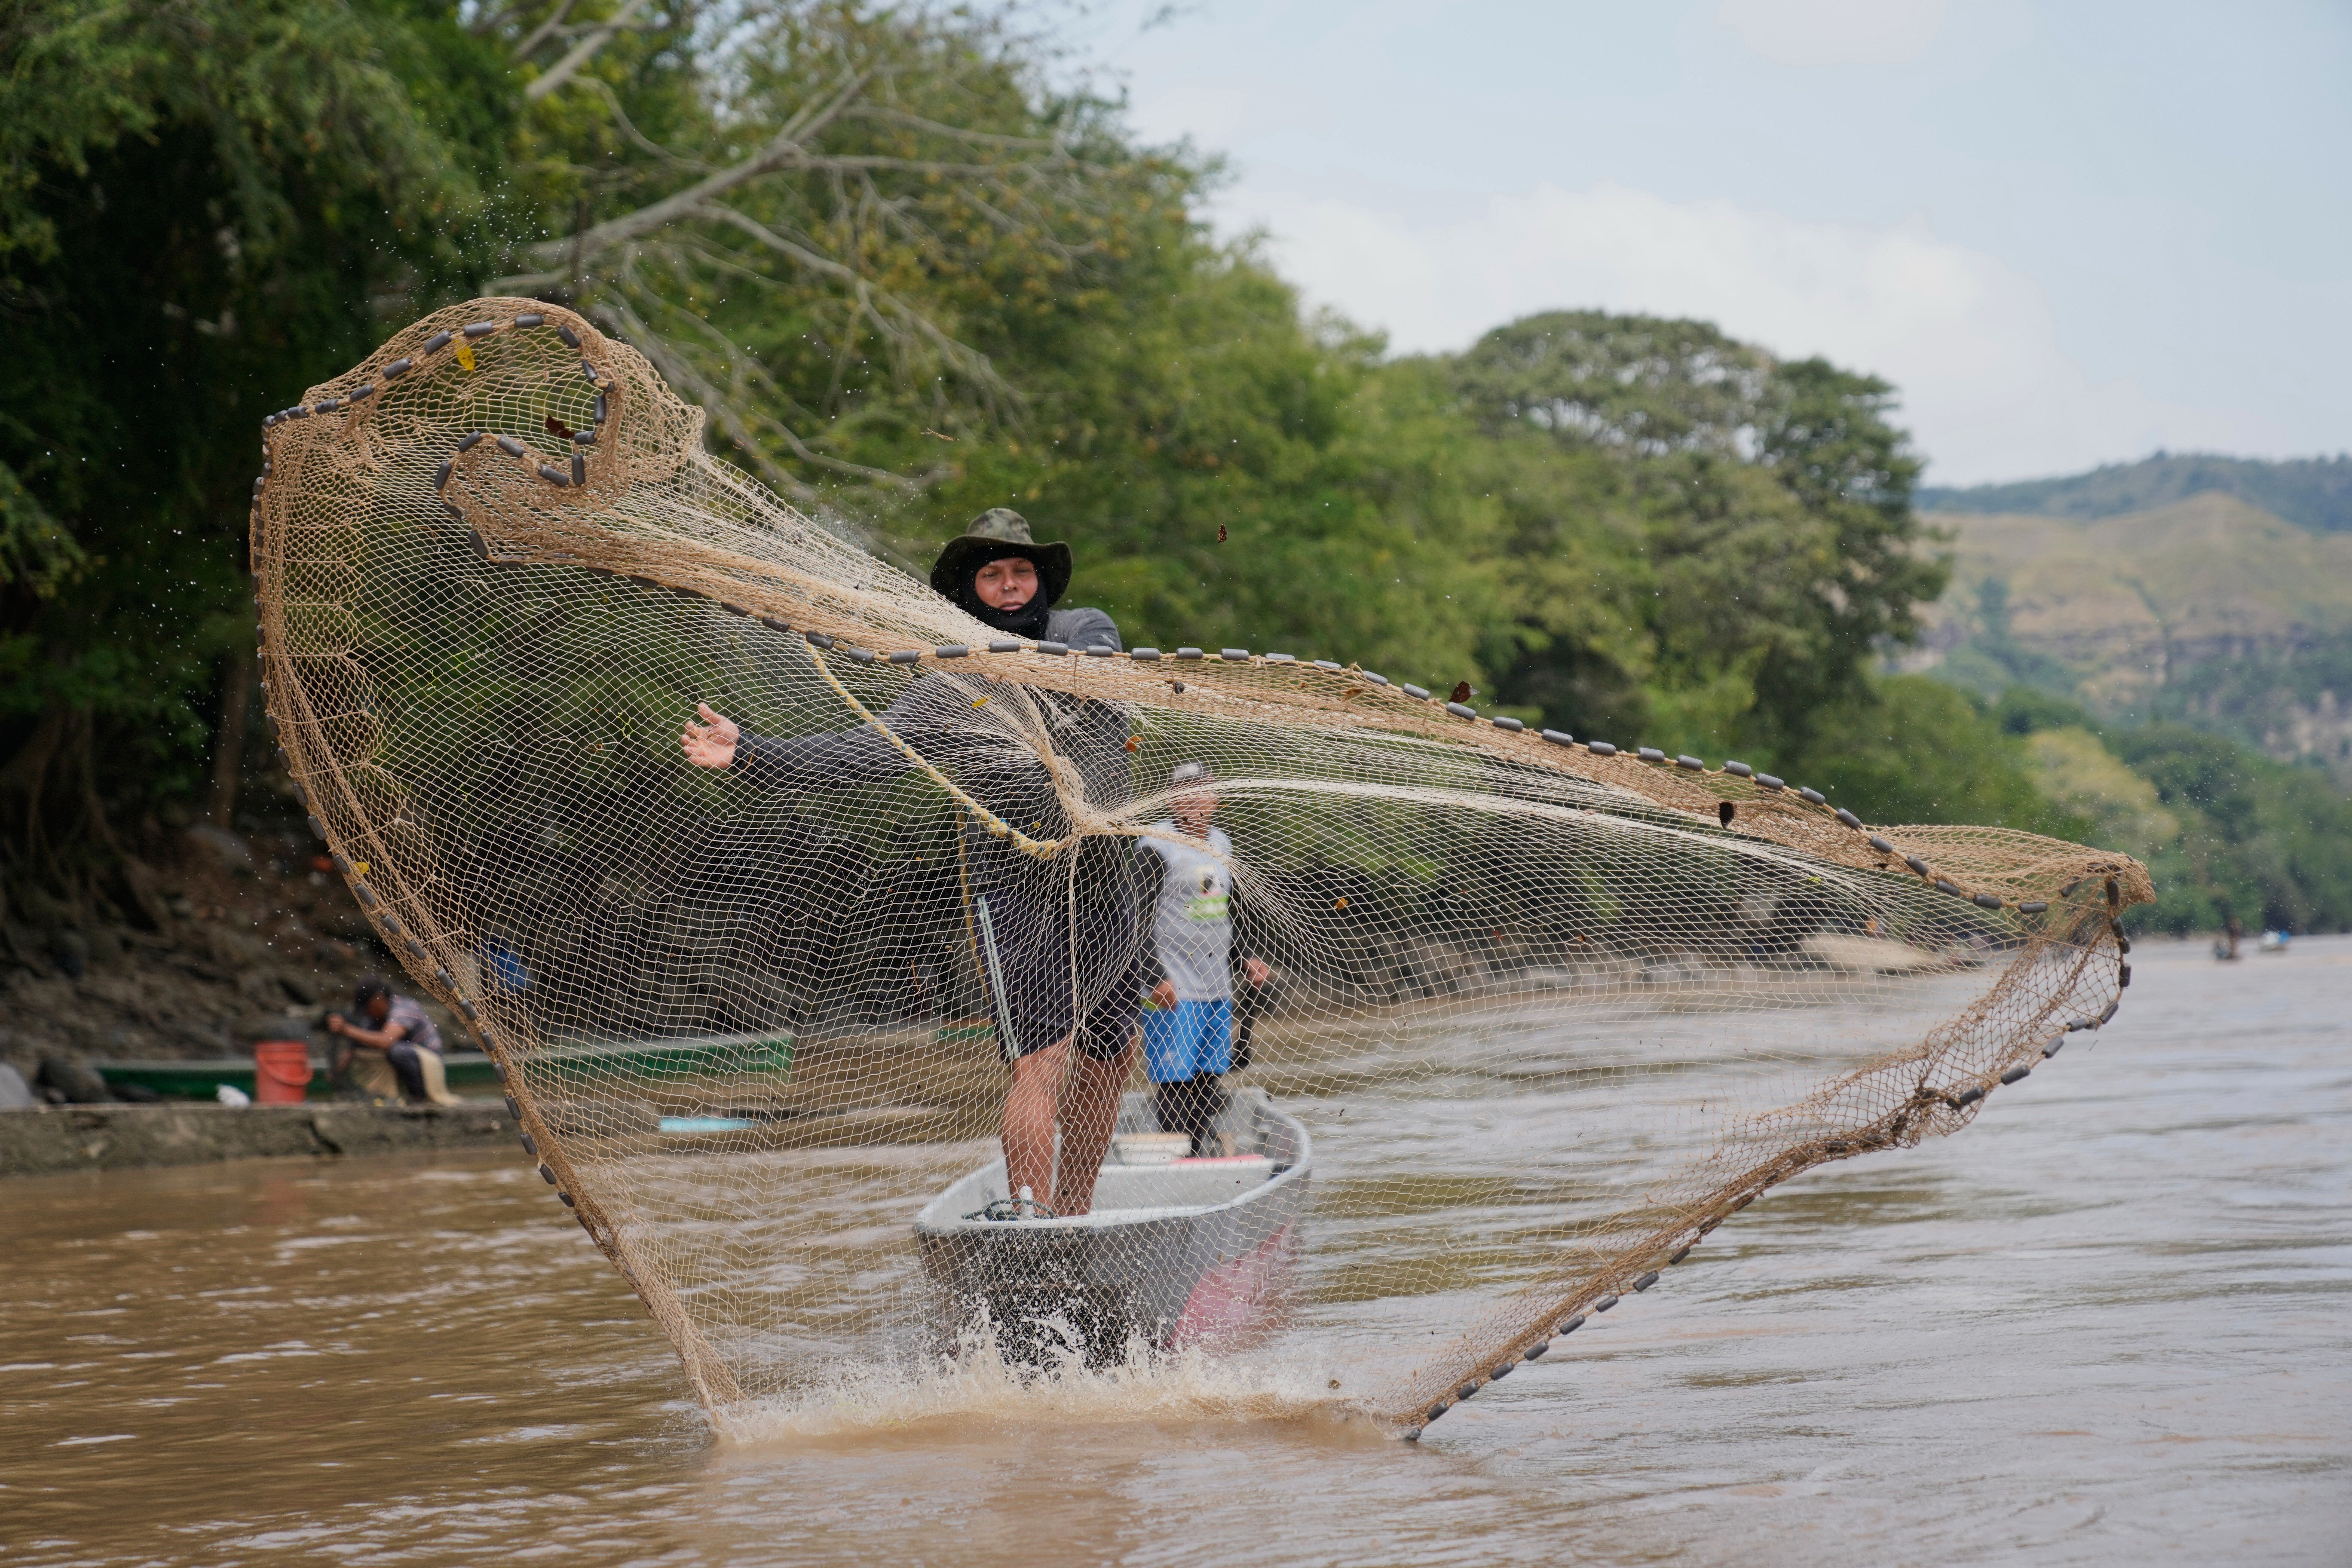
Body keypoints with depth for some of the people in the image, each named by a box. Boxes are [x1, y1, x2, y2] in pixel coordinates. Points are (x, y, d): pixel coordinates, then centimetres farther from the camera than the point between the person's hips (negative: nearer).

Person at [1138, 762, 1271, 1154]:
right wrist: (1154, 977, -18)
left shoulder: (1221, 844, 16)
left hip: (1217, 988, 7)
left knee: (1209, 1092, 7)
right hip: (1173, 990, -7)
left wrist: (1244, 962, 16)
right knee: (1175, 1089, -10)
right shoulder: (1157, 844, -8)